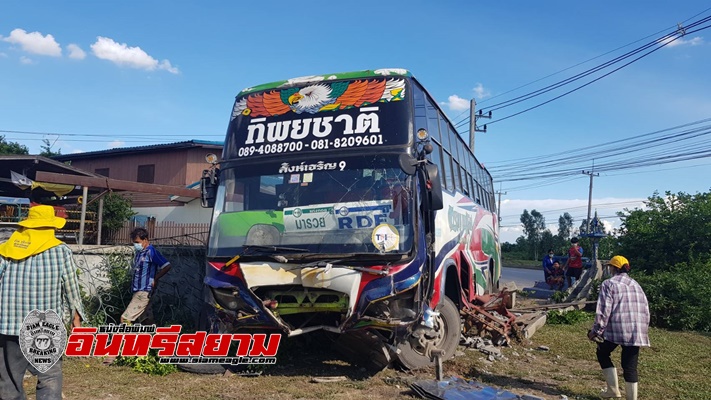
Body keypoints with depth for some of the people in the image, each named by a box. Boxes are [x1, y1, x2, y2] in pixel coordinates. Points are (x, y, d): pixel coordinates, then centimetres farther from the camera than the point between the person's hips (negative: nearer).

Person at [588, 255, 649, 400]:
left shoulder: (609, 284, -2)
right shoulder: (636, 284, 17)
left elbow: (604, 311, -9)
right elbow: (646, 311, 17)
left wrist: (596, 331, -3)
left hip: (617, 329, -5)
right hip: (636, 332, 5)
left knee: (602, 353, 18)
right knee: (630, 366, 8)